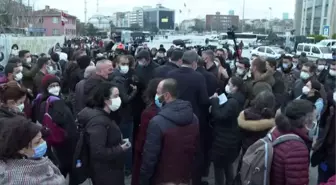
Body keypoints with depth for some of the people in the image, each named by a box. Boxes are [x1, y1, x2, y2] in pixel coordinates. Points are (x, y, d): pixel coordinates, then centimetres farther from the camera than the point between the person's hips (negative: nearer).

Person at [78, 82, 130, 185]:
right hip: (105, 174, -10)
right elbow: (98, 152, -30)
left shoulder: (104, 116, 7)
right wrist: (120, 149, -22)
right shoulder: (98, 121, -26)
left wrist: (120, 143, 1)